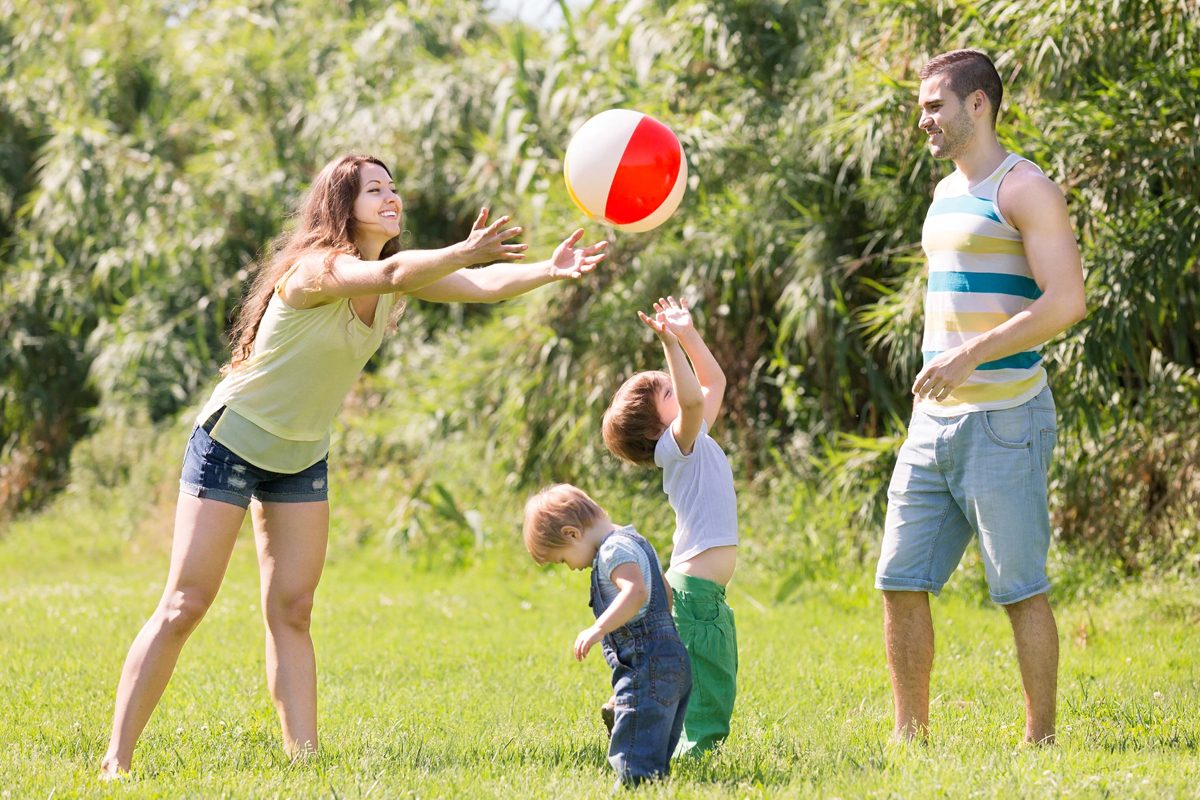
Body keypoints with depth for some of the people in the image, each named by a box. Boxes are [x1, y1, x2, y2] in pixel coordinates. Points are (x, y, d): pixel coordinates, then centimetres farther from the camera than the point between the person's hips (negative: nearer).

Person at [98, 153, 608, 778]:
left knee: (291, 611, 3)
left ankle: (304, 753, 1)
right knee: (185, 605, -8)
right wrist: (465, 251, -63)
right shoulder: (315, 269, -25)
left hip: (303, 458, 7)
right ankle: (116, 759, -6)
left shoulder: (402, 274, -3)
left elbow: (483, 285, -17)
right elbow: (386, 274, -46)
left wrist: (550, 271, -36)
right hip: (233, 440, -7)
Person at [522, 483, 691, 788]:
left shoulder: (614, 549, -11)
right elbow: (666, 596, 32)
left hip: (646, 667, -11)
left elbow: (636, 592, -29)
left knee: (635, 768, -16)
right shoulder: (637, 543, 21)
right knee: (654, 765, 11)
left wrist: (599, 629, -35)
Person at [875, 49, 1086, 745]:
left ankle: (1041, 744, 4)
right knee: (901, 583, 4)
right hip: (934, 422, 8)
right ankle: (911, 738, 11)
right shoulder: (947, 194, 17)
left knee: (1023, 590, -3)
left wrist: (971, 357, -23)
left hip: (1004, 421, -8)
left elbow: (1067, 302, -18)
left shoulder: (1024, 190, -9)